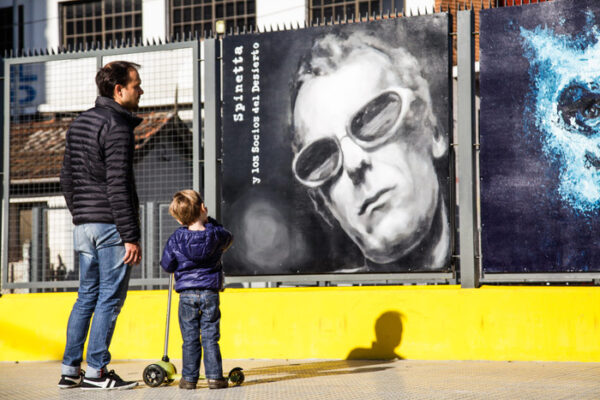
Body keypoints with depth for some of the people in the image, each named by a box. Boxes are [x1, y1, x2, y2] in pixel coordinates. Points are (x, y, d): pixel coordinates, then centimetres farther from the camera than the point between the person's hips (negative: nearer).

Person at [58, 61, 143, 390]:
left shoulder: (79, 123, 15)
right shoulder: (117, 126, -13)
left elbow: (67, 177, 19)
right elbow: (118, 187, -18)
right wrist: (130, 236, -18)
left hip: (84, 225, 9)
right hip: (111, 226, -9)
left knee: (87, 295, 13)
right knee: (110, 297, -2)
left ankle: (70, 369, 14)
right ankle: (95, 371, 1)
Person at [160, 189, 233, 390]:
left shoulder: (176, 239, -7)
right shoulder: (216, 234, -4)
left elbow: (167, 265, 0)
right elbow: (228, 239, 20)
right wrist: (210, 222, 21)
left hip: (187, 294, 0)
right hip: (210, 292, 0)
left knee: (190, 339, 6)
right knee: (210, 337, 5)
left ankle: (189, 378, 8)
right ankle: (214, 377, 3)